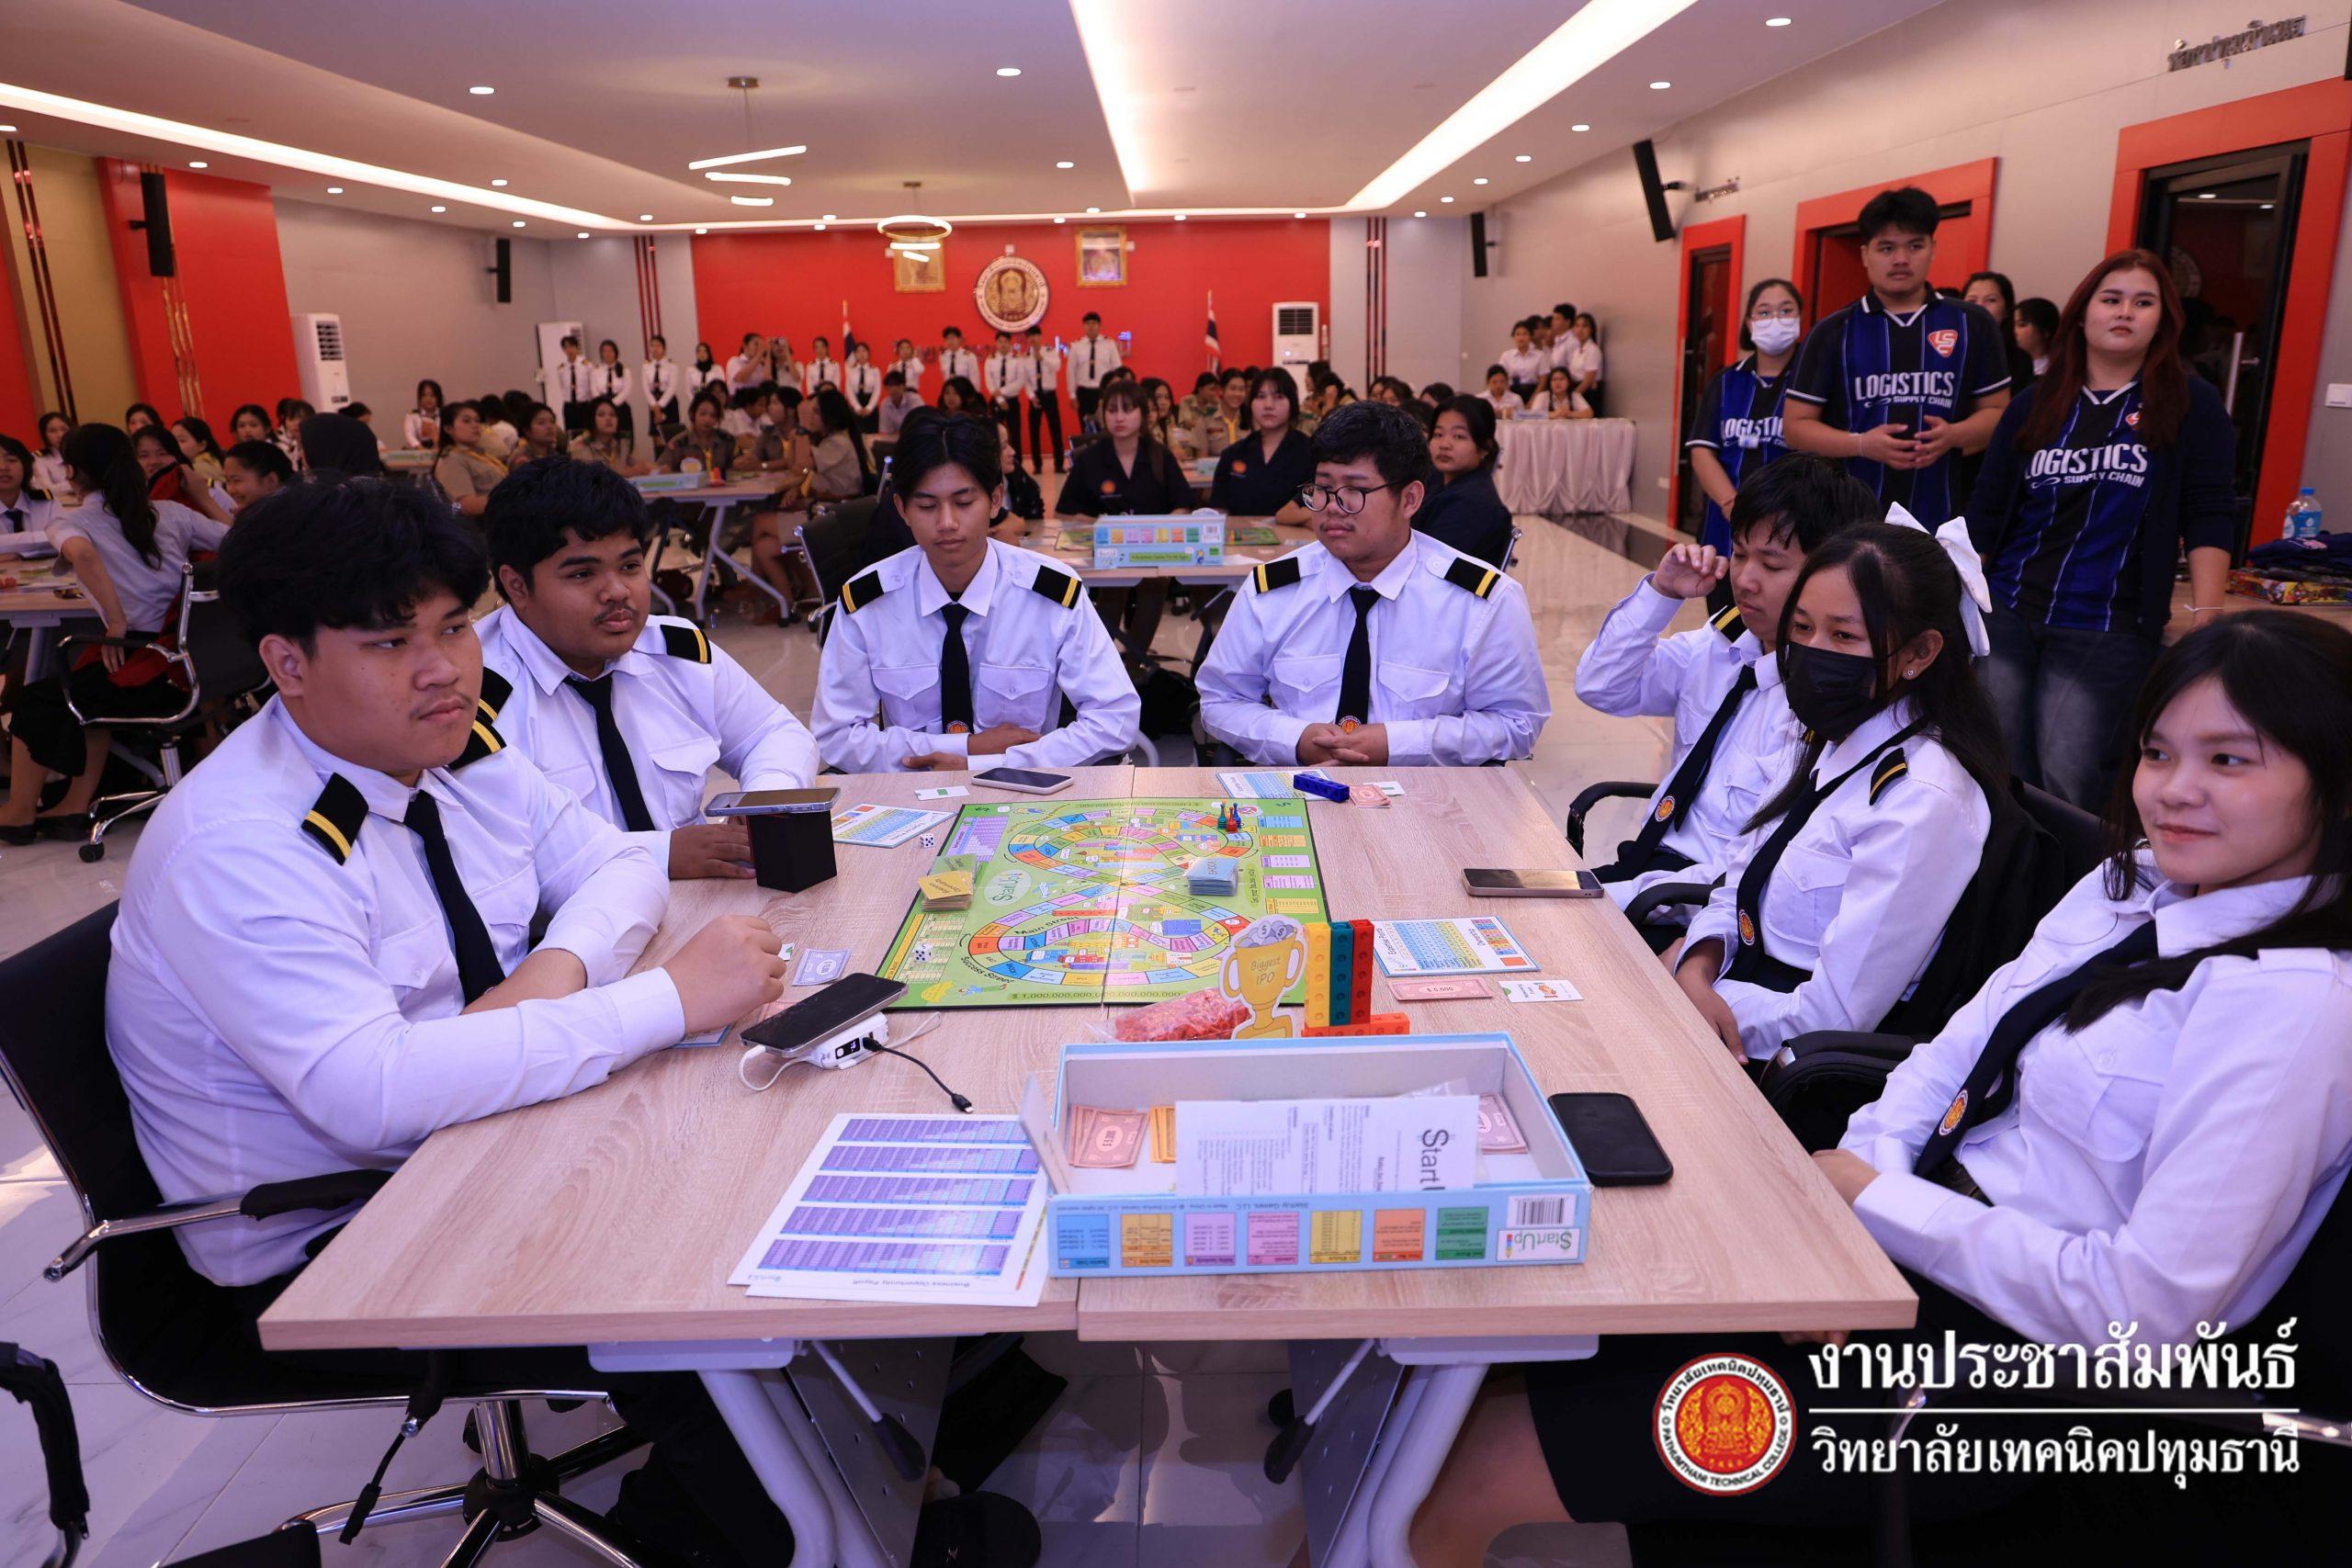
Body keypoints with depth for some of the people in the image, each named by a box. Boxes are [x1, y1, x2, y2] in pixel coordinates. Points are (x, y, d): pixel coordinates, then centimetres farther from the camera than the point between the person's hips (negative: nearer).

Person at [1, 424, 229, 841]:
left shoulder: (72, 521, 1)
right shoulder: (171, 512, 12)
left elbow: (82, 554, -22)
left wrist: (117, 624, -17)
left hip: (151, 669, -6)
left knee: (36, 700, 20)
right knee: (85, 690, 31)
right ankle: (77, 806, 30)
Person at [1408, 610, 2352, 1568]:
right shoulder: (2129, 886, 7)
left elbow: (2147, 1308, -21)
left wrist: (1880, 1200, -15)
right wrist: (1853, 1178, -7)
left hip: (2011, 1371, -7)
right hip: (1903, 1243, 8)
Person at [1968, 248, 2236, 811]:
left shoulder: (2191, 405, 3)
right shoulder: (2035, 406, 10)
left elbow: (2209, 519, -2)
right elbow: (1984, 513, 10)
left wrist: (2206, 618, -10)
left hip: (2109, 628, -2)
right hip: (2004, 614, 3)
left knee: (2068, 781, -5)